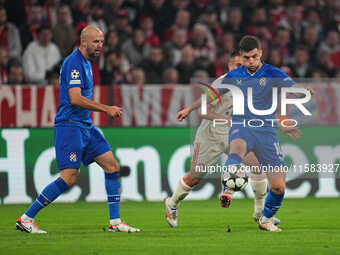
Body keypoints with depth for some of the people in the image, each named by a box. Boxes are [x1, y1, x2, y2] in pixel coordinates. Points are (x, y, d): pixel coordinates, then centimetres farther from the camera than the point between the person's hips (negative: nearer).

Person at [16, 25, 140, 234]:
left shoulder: (86, 63, 17)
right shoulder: (74, 62, -14)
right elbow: (75, 99, -24)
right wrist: (107, 109, -21)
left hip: (85, 126, 10)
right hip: (70, 125, -10)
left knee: (112, 166, 3)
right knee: (69, 178, -14)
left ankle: (115, 222, 6)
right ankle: (26, 218, -7)